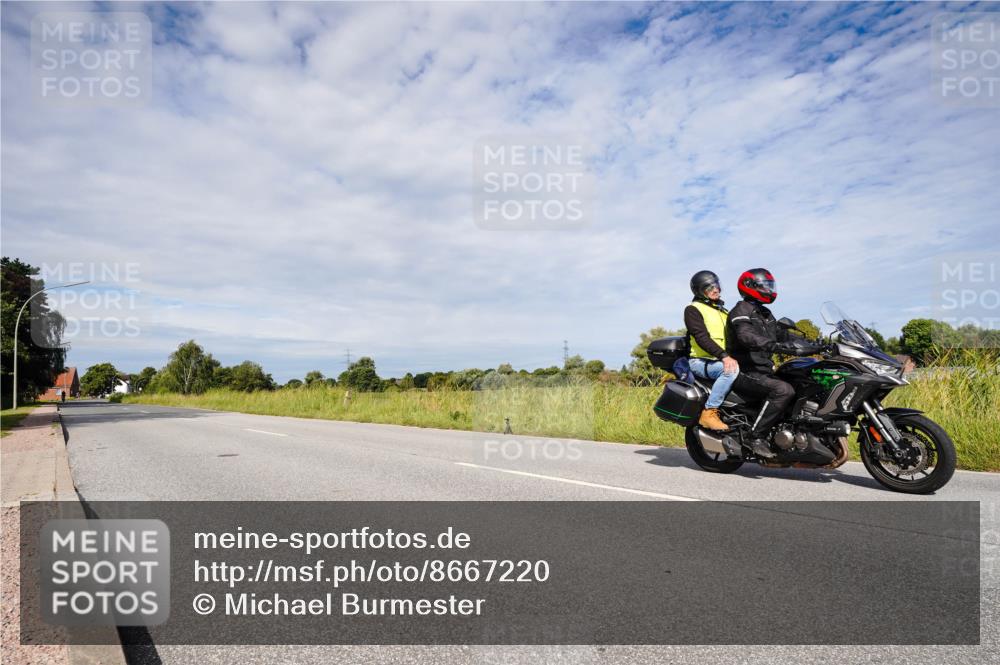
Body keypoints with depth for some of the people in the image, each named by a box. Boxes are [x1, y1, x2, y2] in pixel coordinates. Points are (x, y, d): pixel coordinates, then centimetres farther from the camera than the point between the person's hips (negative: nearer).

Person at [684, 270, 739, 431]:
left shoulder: (723, 311, 23)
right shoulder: (693, 309, -2)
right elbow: (702, 337, -16)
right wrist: (724, 356, -29)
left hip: (722, 361, 8)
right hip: (700, 362, -7)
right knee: (732, 370, -34)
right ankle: (709, 413, -30)